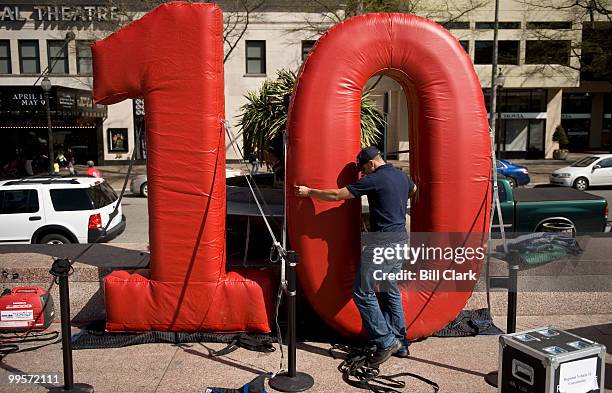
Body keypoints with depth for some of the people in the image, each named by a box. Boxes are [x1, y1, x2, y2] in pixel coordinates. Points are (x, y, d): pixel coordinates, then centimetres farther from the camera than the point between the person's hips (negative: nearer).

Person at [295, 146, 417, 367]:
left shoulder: (375, 179, -13)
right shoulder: (402, 176, 12)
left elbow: (337, 195, -11)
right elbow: (413, 190, 37)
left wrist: (309, 192, 0)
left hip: (383, 239, -9)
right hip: (401, 238, 9)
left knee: (363, 291, -4)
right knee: (391, 291, 17)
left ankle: (386, 342, -3)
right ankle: (400, 344, 22)